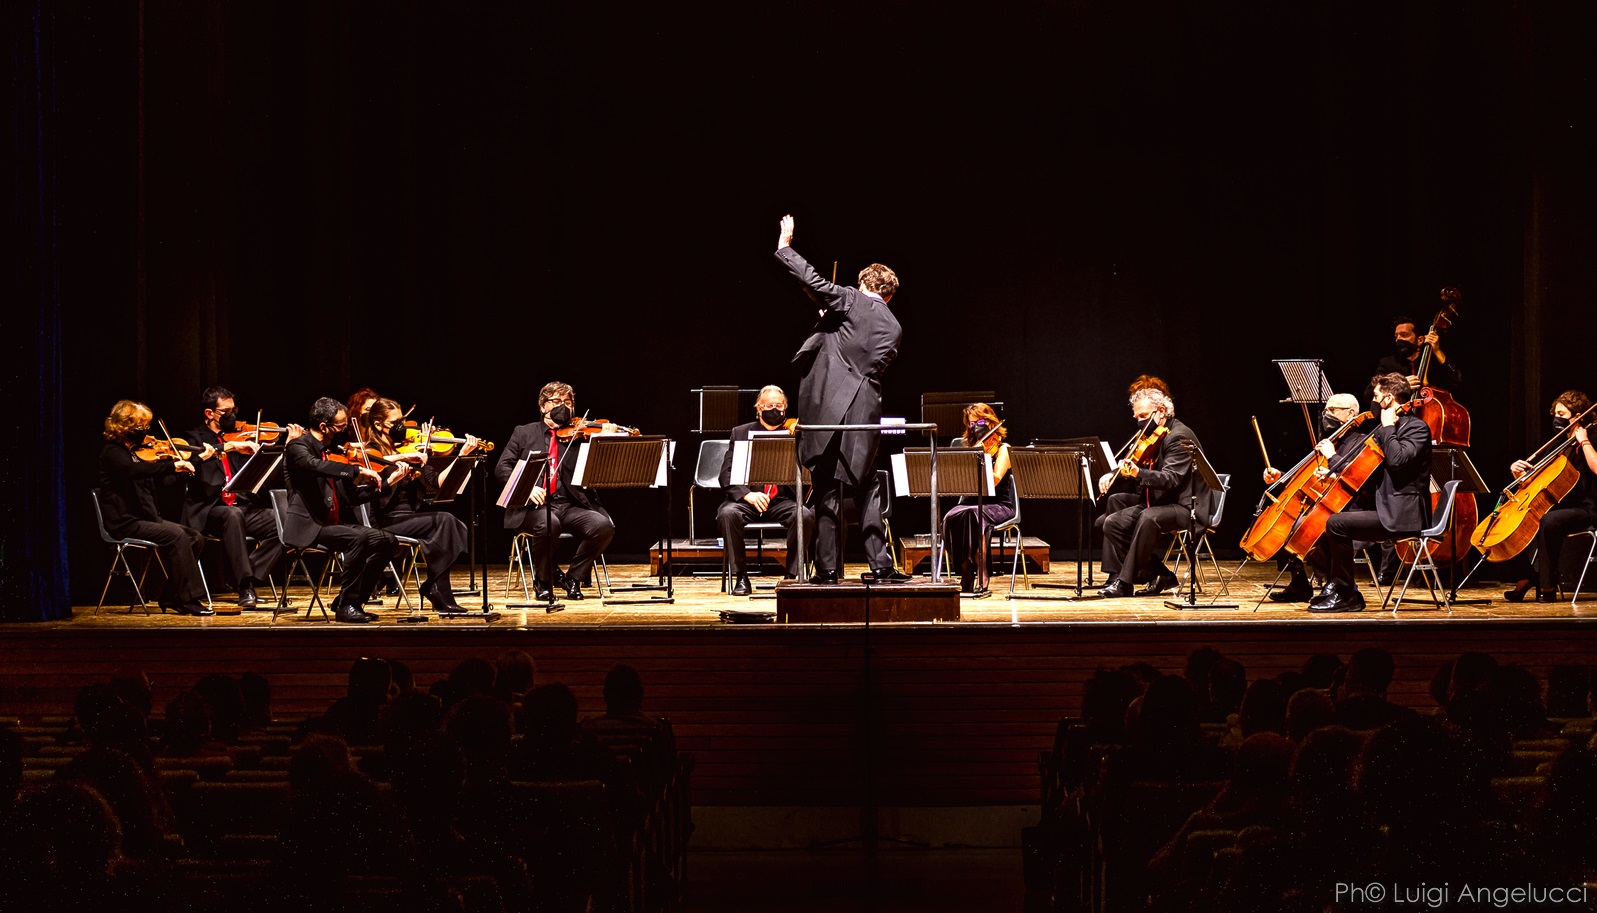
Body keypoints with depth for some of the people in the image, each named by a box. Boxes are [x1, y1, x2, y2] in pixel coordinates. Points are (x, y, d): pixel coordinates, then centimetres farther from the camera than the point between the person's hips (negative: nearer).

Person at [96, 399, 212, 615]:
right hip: (125, 523, -9)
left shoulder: (135, 453, 18)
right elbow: (132, 470, -32)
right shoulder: (112, 452, -9)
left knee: (195, 538, -5)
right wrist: (171, 465, -37)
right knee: (177, 536, -27)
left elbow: (164, 480, 22)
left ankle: (171, 598, -2)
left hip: (146, 518, 9)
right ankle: (188, 598, -24)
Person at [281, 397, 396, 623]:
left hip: (337, 523, 8)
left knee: (386, 541, -6)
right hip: (308, 527, -8)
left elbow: (350, 496, 19)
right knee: (358, 538, -30)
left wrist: (383, 483, 6)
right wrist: (359, 470, -31)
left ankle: (349, 601, 0)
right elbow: (317, 466, -31)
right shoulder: (298, 447, -6)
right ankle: (346, 605, -20)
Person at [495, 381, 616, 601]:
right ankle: (543, 581, -9)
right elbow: (501, 469, 5)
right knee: (549, 524, -36)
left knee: (604, 525, -26)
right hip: (533, 507, -2)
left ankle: (574, 578, -3)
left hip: (571, 506, 2)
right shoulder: (524, 433, 15)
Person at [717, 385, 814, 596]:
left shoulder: (794, 435, 9)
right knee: (727, 513, -32)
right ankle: (740, 576, -18)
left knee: (805, 515, -31)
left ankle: (793, 575, -15)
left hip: (783, 500, 0)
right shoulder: (741, 433, 9)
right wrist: (747, 494, -18)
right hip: (747, 500, 0)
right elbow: (726, 474, 1)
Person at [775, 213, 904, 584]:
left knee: (828, 489, 0)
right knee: (866, 488, 12)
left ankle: (829, 567, 3)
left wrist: (785, 247, 3)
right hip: (865, 410, 4)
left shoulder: (851, 300, 0)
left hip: (828, 405, -4)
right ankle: (881, 564, 7)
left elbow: (813, 281, -9)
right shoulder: (894, 328, 14)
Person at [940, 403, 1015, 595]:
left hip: (998, 505, -4)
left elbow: (995, 479, -16)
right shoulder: (967, 447, 15)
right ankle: (966, 573, -17)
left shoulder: (1002, 449, 1)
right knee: (951, 518, -29)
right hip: (971, 501, 4)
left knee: (974, 515, -37)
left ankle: (981, 578, -32)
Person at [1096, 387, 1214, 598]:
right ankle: (1158, 575, -2)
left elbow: (1170, 478, -27)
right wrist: (1112, 475, -2)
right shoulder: (1151, 439, 15)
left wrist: (1139, 473, -43)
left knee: (1148, 518, -38)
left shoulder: (1178, 437, -14)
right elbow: (1130, 469, 20)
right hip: (1158, 504, 10)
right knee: (1113, 523, -4)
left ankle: (1125, 581, -29)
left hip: (1186, 507, -10)